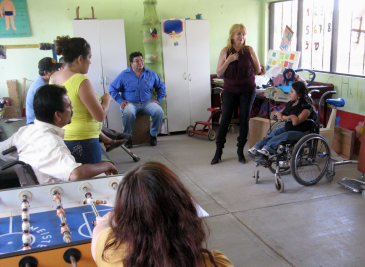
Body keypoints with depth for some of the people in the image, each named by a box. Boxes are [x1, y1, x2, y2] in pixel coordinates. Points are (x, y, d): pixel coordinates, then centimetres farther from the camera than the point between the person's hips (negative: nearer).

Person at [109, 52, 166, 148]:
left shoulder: (151, 74, 10)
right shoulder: (124, 75, 3)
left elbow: (161, 87, 20)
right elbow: (113, 89, 6)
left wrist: (158, 100, 7)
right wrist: (121, 101, -6)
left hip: (147, 103, 2)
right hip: (130, 103, -2)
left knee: (159, 111, -27)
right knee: (128, 113, -38)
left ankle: (153, 135, -3)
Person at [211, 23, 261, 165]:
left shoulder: (249, 50, -3)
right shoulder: (225, 52, -2)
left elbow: (258, 70, 5)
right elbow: (219, 73, -6)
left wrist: (246, 74, 8)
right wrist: (229, 60, -16)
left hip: (247, 90, 0)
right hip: (230, 90, 0)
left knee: (244, 120, 4)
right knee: (225, 119, 1)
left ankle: (240, 151, 18)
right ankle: (218, 152, 11)